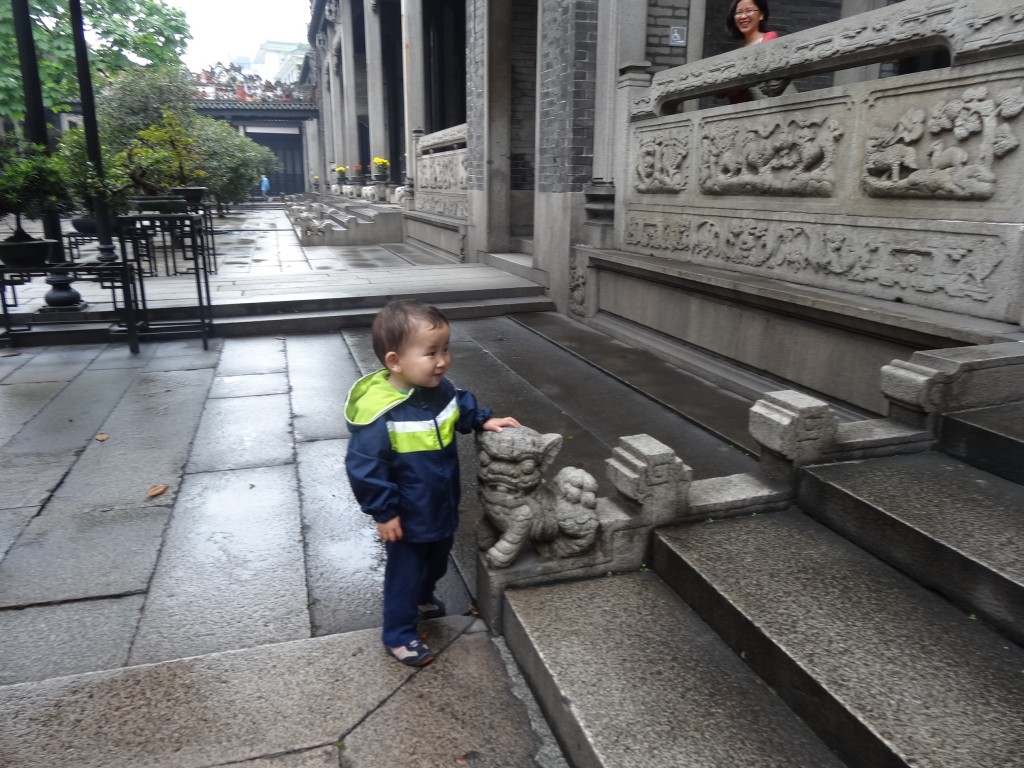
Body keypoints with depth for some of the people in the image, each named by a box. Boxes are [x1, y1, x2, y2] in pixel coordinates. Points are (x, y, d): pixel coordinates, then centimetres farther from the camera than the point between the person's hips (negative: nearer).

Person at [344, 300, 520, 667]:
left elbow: (463, 407, 13)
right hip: (408, 517, -7)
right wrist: (384, 513, -20)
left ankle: (423, 598, 58)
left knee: (437, 560, 29)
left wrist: (485, 420, -3)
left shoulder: (440, 389, -10)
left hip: (442, 507, 8)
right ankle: (398, 634, 35)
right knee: (405, 572, 12)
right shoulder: (378, 412, -32)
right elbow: (364, 468, -25)